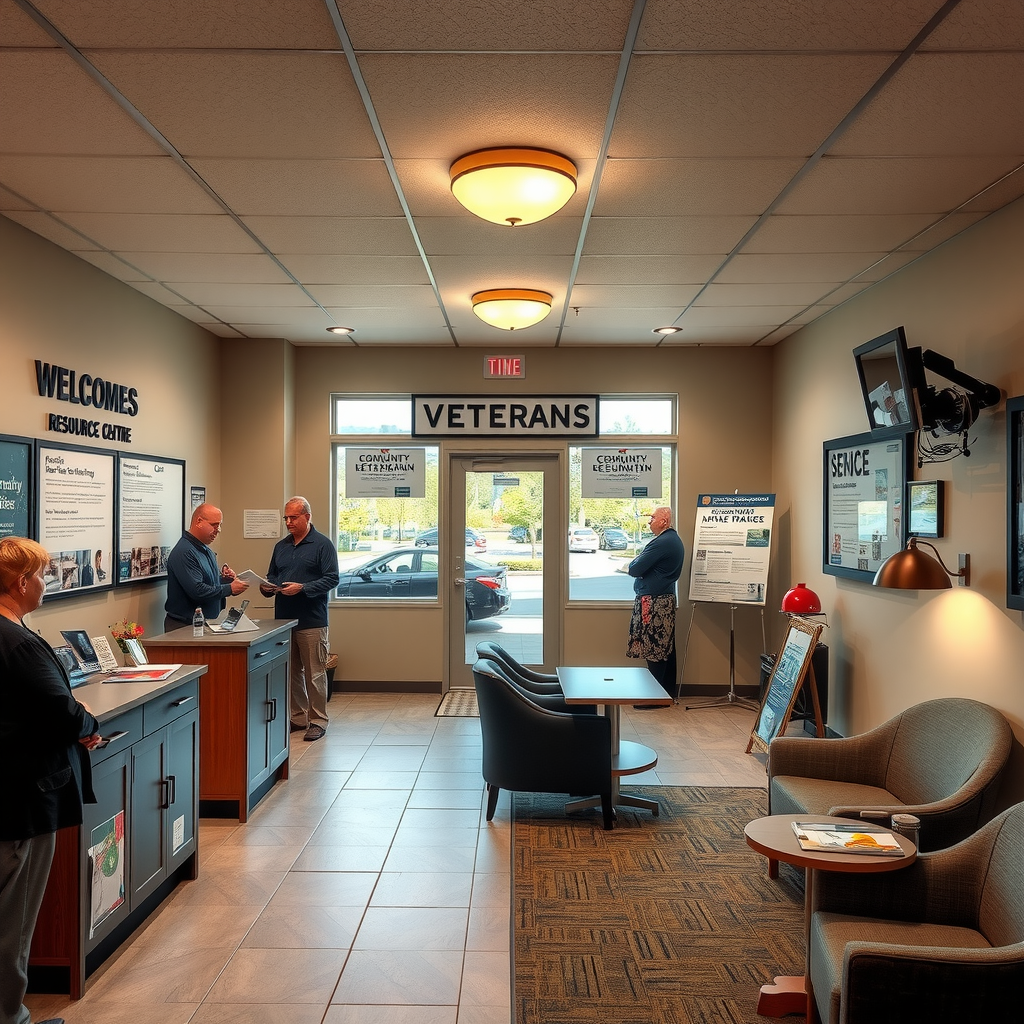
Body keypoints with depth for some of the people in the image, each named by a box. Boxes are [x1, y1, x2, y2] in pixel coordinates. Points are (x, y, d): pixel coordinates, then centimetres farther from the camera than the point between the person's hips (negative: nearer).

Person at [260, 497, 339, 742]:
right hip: (283, 620, 6)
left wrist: (302, 588, -21)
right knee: (291, 672, 12)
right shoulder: (281, 546, 15)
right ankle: (298, 717, 23)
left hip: (312, 621, -6)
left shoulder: (322, 545, -4)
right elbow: (272, 577, 21)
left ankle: (318, 721, 8)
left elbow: (331, 579, -11)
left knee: (314, 673, -1)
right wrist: (267, 588, -1)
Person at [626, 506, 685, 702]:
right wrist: (638, 563, 5)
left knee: (654, 650, -6)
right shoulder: (674, 540, 16)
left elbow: (634, 569, -17)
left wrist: (634, 562, 4)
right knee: (667, 648, 13)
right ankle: (669, 692, 20)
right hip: (667, 599, 11)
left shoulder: (661, 543, -17)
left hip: (654, 603, -10)